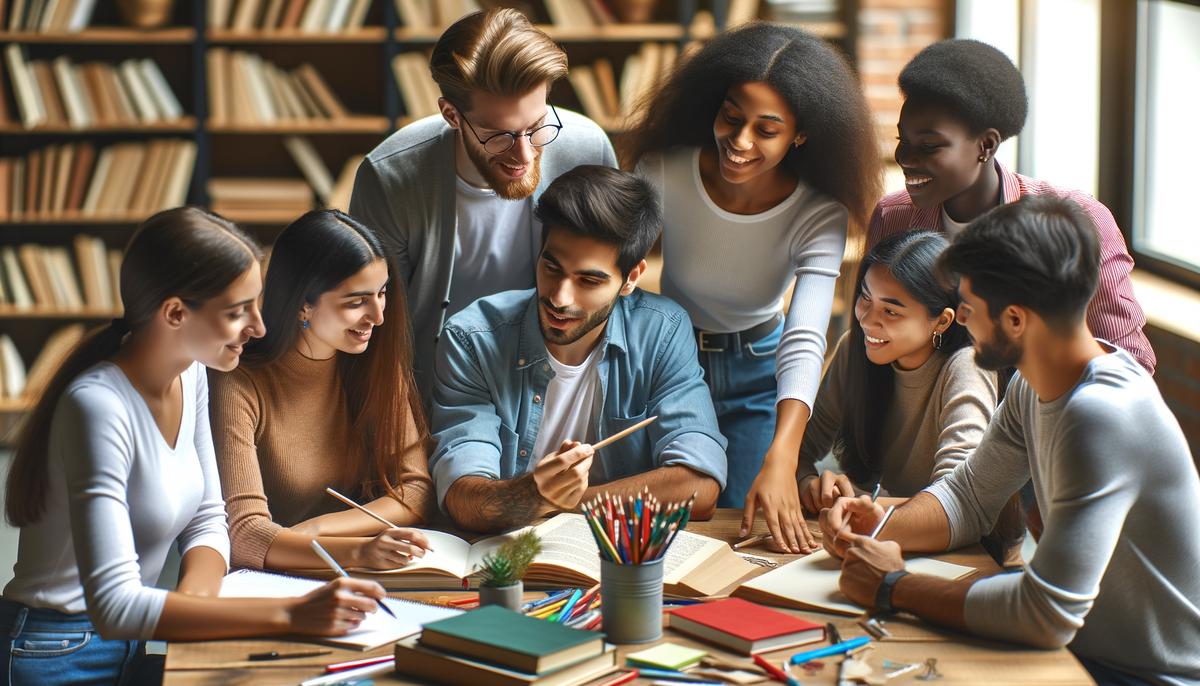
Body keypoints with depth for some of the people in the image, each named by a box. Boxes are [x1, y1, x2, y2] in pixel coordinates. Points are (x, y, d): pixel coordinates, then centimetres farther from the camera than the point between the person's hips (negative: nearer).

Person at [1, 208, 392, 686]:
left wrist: (190, 600, -14)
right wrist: (291, 614, -32)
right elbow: (114, 606, -29)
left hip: (131, 645, 7)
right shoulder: (98, 406, -23)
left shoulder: (189, 375, 2)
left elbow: (207, 521, 9)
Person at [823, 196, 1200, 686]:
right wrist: (883, 527, -5)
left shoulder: (1101, 415, -29)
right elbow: (970, 496, 14)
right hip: (1084, 645, 8)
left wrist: (895, 588, -21)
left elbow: (1048, 614, -32)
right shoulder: (1034, 385, 0)